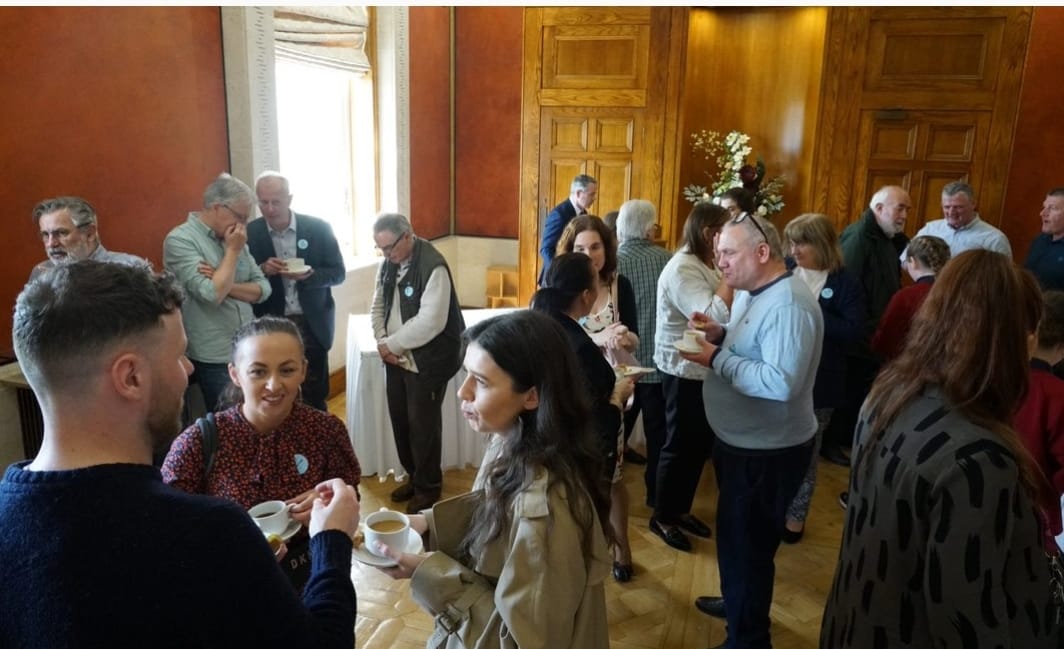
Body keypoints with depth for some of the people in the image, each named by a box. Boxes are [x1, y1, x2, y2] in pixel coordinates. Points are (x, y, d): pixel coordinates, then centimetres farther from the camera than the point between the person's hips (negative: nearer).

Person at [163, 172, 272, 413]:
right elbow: (212, 294, -22)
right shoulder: (180, 240, -12)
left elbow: (263, 288, 4)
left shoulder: (233, 238, 8)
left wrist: (226, 285, -14)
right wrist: (233, 251, -12)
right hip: (214, 360, -6)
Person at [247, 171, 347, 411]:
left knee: (315, 396, 8)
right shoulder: (250, 233, -2)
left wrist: (309, 275, -21)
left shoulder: (318, 228, -5)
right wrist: (262, 270, -19)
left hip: (312, 324, 0)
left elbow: (338, 273, -1)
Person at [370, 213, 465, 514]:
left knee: (423, 424, 4)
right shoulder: (388, 263, 5)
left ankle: (429, 486, 24)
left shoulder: (433, 266, -21)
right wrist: (382, 342, -5)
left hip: (427, 362, -7)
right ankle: (414, 477, 36)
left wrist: (392, 344, -17)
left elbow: (430, 323, -27)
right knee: (400, 420, 16)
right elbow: (378, 306, 12)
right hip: (396, 359, 8)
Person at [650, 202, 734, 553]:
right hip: (684, 370, -9)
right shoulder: (683, 269, -21)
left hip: (704, 367, 9)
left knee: (700, 443, 18)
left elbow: (724, 311, 7)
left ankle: (680, 508, 34)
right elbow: (714, 316, -33)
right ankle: (662, 516, 22)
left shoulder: (706, 264, 8)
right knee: (680, 445, 4)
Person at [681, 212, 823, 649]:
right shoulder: (751, 293, 7)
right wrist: (719, 335, -3)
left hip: (768, 452, -10)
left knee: (747, 543, 6)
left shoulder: (787, 305, -26)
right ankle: (737, 601, 48)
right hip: (742, 442, 10)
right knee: (734, 534, 26)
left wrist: (716, 359, -28)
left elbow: (781, 382, -34)